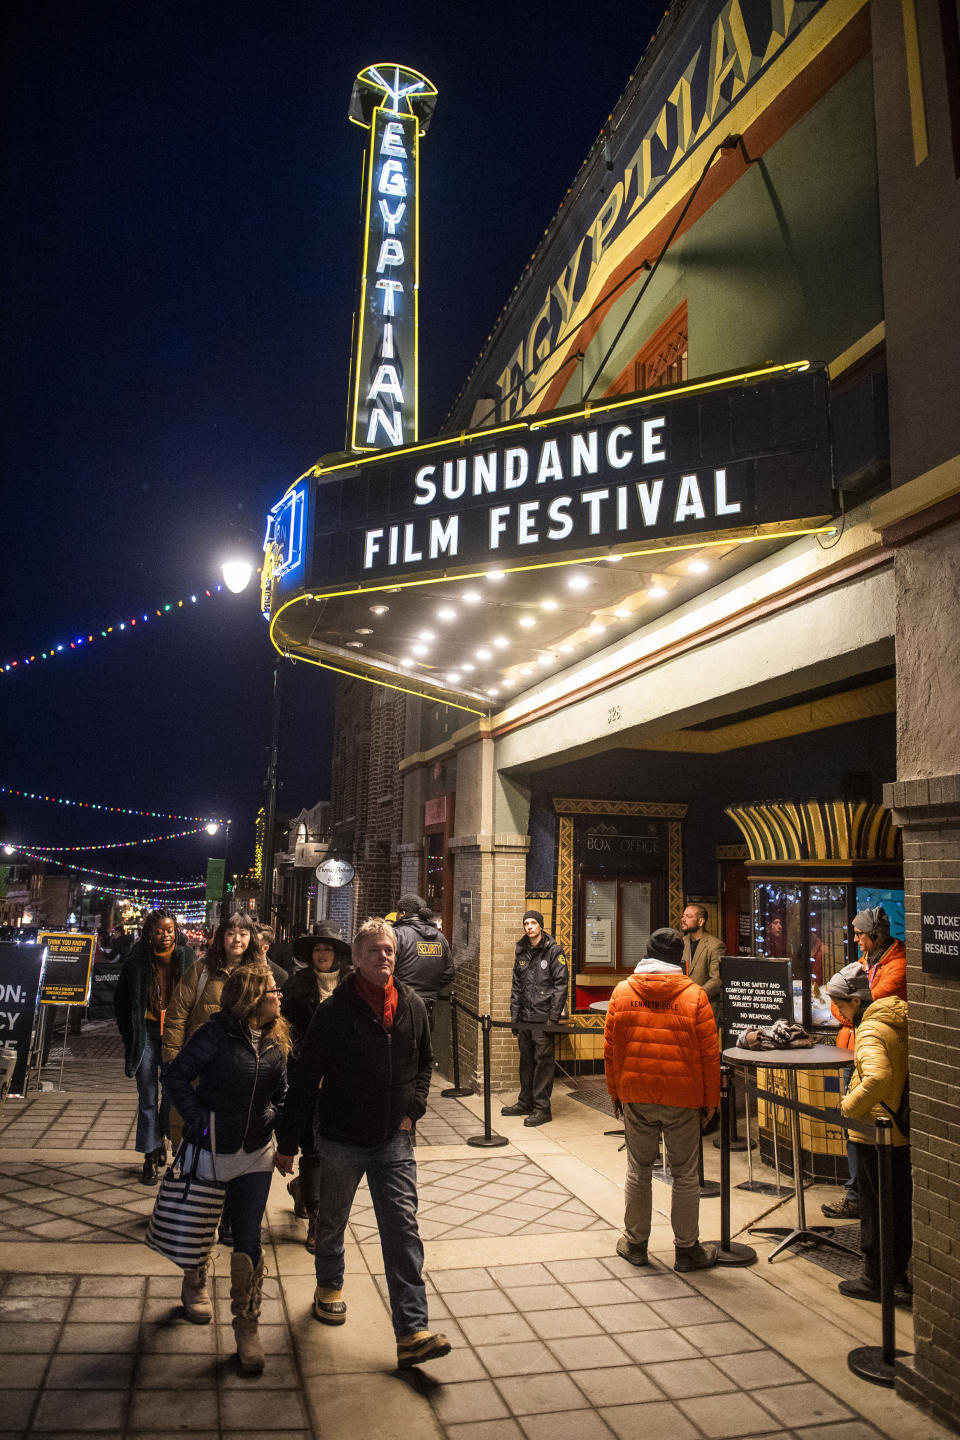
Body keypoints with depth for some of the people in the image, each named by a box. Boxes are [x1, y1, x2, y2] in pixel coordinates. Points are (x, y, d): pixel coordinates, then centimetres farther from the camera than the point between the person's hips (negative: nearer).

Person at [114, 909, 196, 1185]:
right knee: (148, 1097, 3)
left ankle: (161, 1139, 32)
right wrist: (130, 1035, 3)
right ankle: (150, 1157, 14)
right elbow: (121, 999, 5)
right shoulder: (137, 962, -6)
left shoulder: (187, 957, -3)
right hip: (147, 1032, -1)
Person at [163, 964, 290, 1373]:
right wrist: (199, 1120, -17)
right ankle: (195, 1286, 49)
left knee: (248, 1240, 1)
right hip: (211, 1151, -3)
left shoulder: (275, 1042, -1)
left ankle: (247, 1328, 15)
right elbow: (175, 1076, -14)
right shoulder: (216, 1035, -18)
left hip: (255, 1155, 3)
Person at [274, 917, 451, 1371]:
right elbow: (305, 1079, -10)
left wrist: (413, 1108, 2)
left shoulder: (412, 1006, -3)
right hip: (342, 1137, -2)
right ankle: (329, 1285, 47)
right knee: (333, 1219, 19)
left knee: (403, 1229, -3)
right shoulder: (334, 1011, -15)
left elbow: (424, 1062, 14)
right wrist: (287, 1142, -6)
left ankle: (411, 1333, 0)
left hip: (393, 1139, 2)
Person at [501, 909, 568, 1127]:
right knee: (526, 1060, 14)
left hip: (543, 1017, -6)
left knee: (543, 1061, -3)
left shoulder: (554, 950, -6)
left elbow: (560, 984, -9)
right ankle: (525, 1103, 25)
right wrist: (514, 1015, 12)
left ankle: (542, 1108, 3)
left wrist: (553, 1017, -14)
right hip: (525, 1017, 6)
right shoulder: (521, 952, 13)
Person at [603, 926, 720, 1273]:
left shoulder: (622, 992, -1)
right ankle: (687, 1249, 20)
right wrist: (710, 1101, 5)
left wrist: (615, 1093, 13)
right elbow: (709, 1055, -4)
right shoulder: (694, 996, -7)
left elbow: (610, 1050, 3)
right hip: (682, 1099, -2)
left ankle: (635, 1243, 25)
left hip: (635, 1097, 2)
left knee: (639, 1170, 14)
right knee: (685, 1174, 10)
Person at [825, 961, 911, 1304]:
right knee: (900, 1205, 17)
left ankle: (874, 1279, 19)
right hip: (905, 1130, 8)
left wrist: (850, 1107, -24)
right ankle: (899, 1277, 29)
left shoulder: (870, 1031, -22)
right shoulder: (900, 1021, 4)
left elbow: (877, 1078, -38)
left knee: (874, 1207, 6)